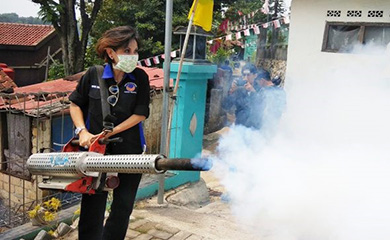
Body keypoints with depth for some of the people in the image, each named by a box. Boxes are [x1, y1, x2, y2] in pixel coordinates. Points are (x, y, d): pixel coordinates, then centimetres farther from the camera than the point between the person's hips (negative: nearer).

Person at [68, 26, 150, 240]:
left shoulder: (140, 78, -5)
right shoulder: (93, 75, -3)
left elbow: (141, 114, -7)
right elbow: (75, 104, 8)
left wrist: (110, 132, -14)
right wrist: (83, 132, -6)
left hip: (129, 151, 1)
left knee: (123, 206, 11)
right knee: (93, 206, 5)